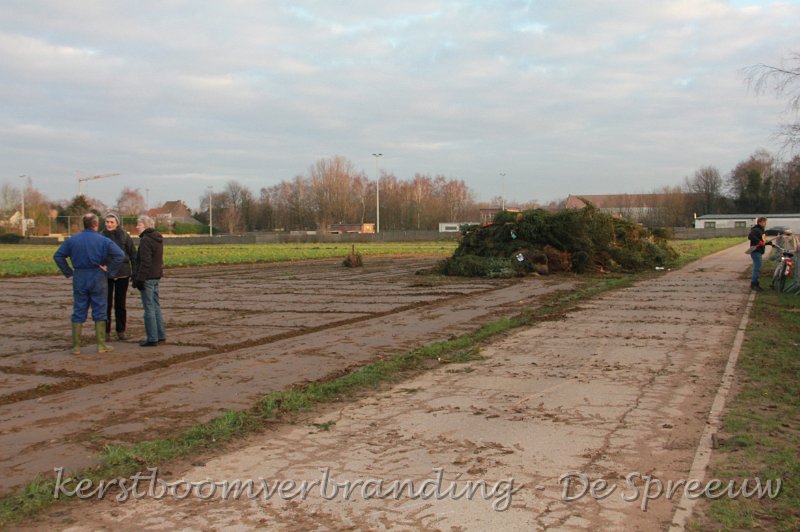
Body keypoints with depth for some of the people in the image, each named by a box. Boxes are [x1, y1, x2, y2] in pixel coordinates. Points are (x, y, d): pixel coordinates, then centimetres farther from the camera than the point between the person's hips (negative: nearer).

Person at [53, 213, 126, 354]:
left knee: (78, 312, 9)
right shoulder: (103, 241, -6)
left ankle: (76, 346, 10)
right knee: (99, 312, 6)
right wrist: (109, 271, -7)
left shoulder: (72, 240, 2)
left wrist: (68, 272, 5)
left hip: (79, 279, 2)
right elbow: (120, 255, -15)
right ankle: (101, 345, 8)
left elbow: (57, 256, 2)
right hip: (98, 278, -2)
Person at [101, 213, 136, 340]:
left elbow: (133, 254, 1)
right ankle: (106, 331, 10)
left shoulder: (124, 236, -1)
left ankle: (121, 331, 15)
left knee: (120, 304, 8)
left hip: (122, 274, 0)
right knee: (106, 303, 3)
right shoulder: (101, 236, 0)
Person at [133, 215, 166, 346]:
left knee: (149, 308, -5)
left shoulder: (146, 240, -15)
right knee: (156, 307, 14)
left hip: (147, 278, -9)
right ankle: (161, 336, 19)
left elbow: (145, 262, -20)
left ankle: (152, 338, -2)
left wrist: (140, 279, -18)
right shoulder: (158, 239, 14)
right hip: (156, 276, 9)